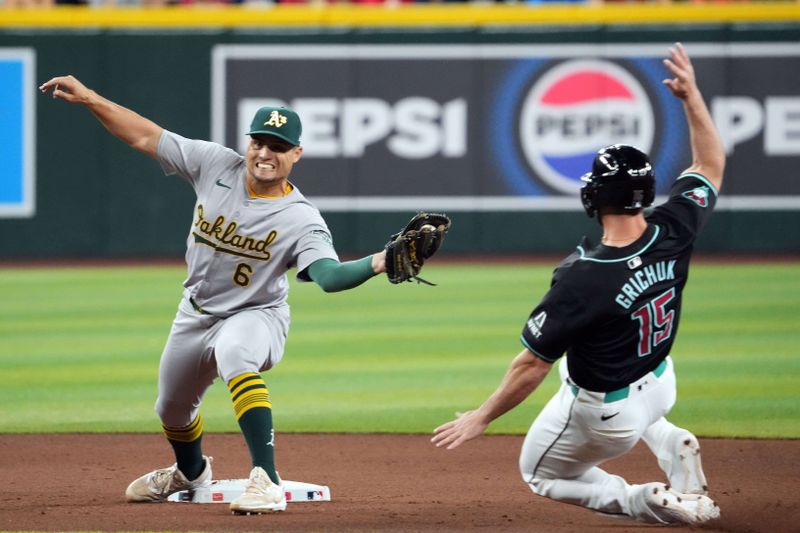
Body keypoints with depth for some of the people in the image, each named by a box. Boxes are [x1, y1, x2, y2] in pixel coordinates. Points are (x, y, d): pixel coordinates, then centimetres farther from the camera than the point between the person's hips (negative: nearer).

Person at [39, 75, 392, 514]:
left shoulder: (301, 220, -23)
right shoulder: (216, 165, -13)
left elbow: (330, 275, -38)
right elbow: (146, 137, -8)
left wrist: (380, 263, -55)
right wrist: (87, 98, -12)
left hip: (255, 316, -6)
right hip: (196, 314, 6)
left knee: (234, 355, -41)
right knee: (172, 409, 22)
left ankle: (266, 480, -45)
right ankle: (191, 473, 58)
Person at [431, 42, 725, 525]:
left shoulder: (582, 280, -34)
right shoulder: (672, 233, -20)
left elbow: (533, 364, -26)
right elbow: (711, 166, -1)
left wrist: (482, 418, -14)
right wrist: (692, 95, 0)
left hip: (603, 417, -6)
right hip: (661, 387, 6)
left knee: (541, 474, 24)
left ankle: (654, 503, 1)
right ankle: (672, 445, 14)